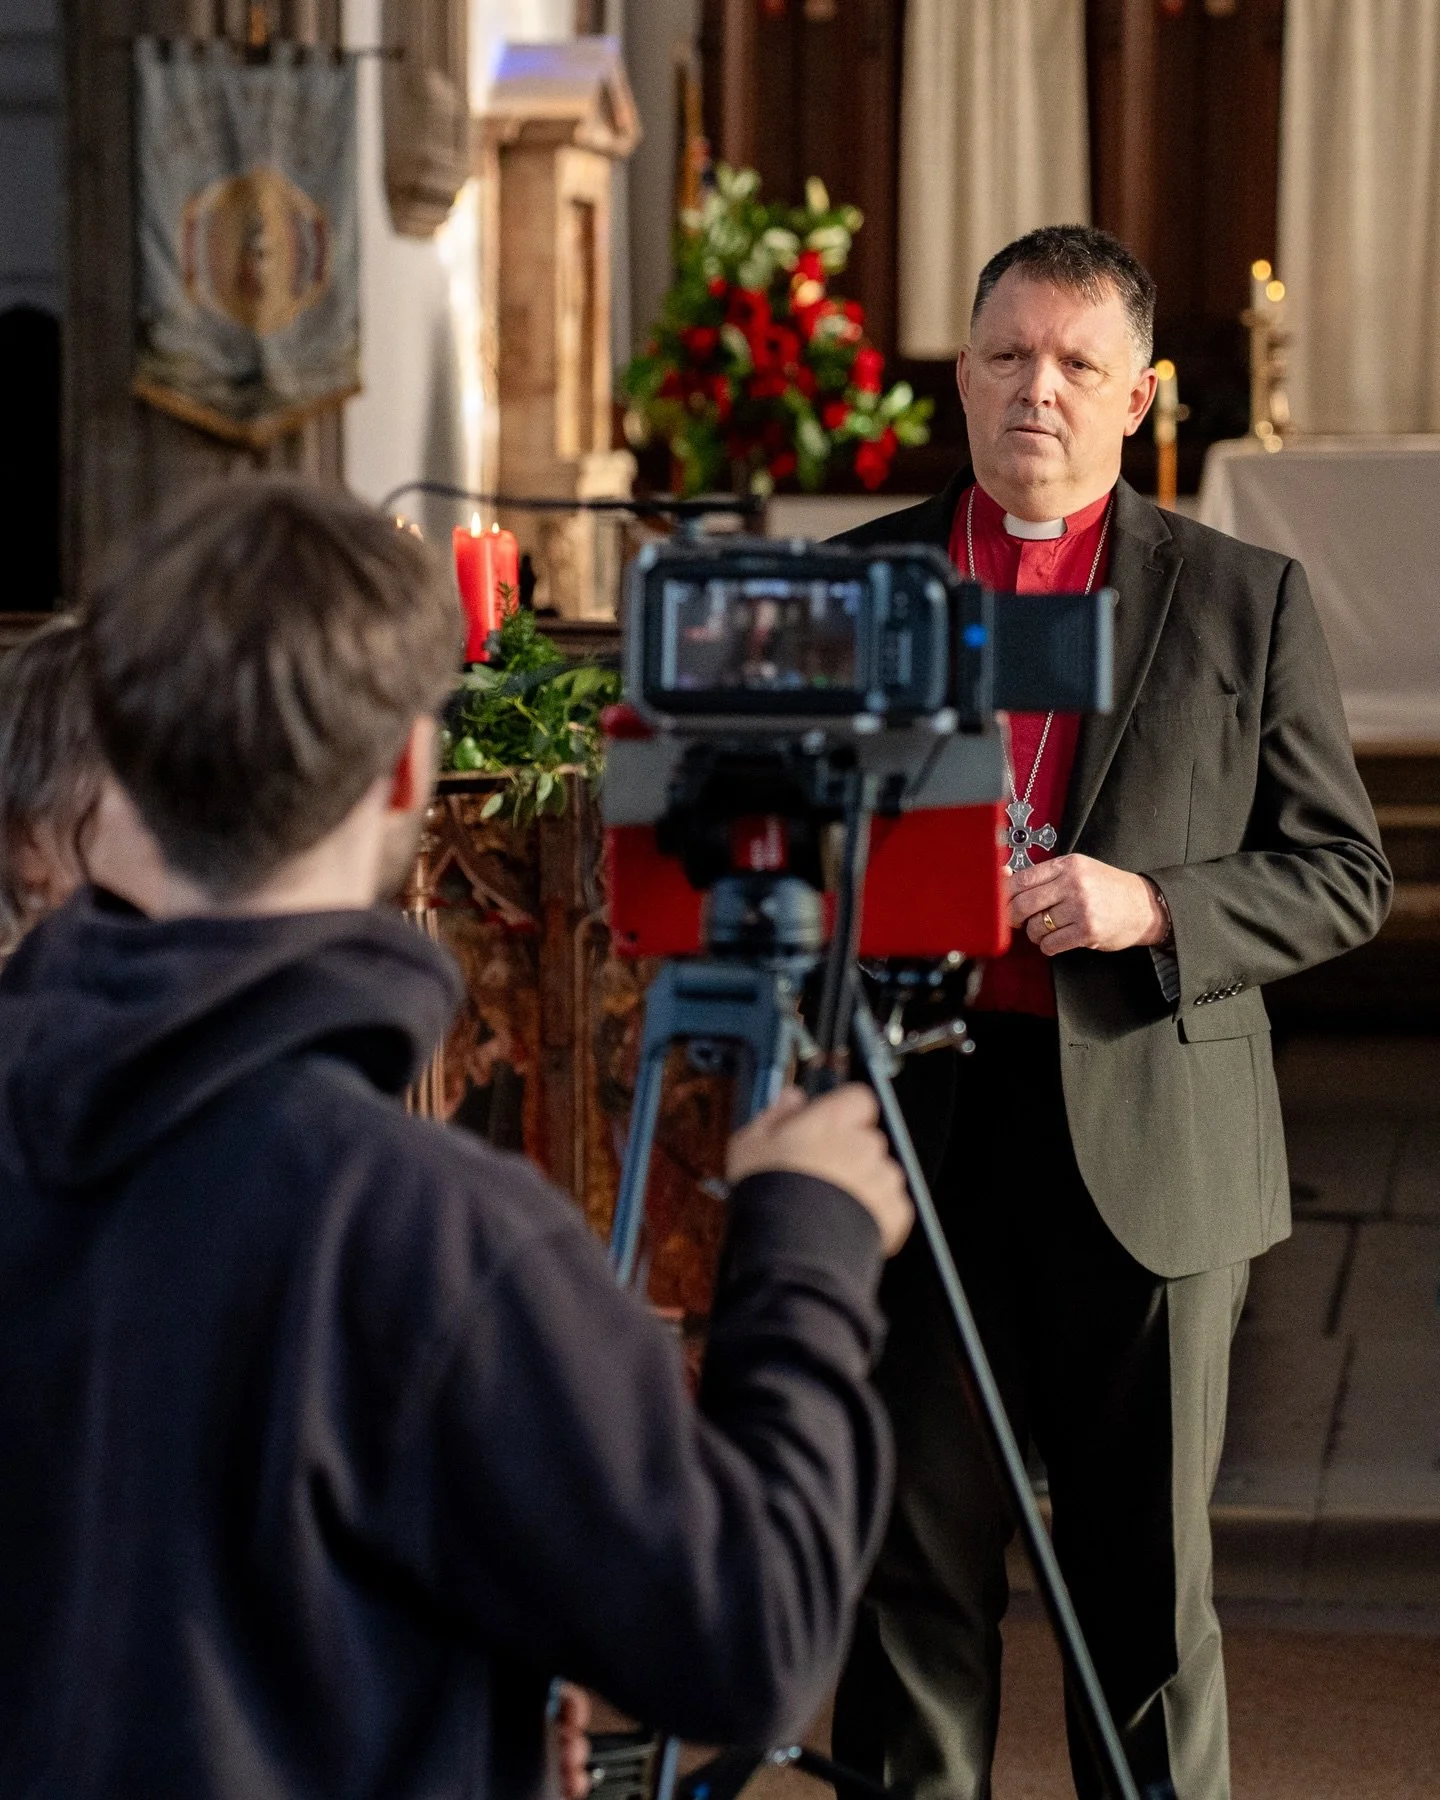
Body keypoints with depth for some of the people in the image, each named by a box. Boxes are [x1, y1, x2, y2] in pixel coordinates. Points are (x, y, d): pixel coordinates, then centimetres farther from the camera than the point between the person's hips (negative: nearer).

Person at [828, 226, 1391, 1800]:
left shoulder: (1247, 602, 4)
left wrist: (1153, 906, -12)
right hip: (915, 1125, 1)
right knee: (911, 1553, 4)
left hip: (1149, 1146, -1)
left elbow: (1341, 874, 3)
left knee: (1145, 1571, 6)